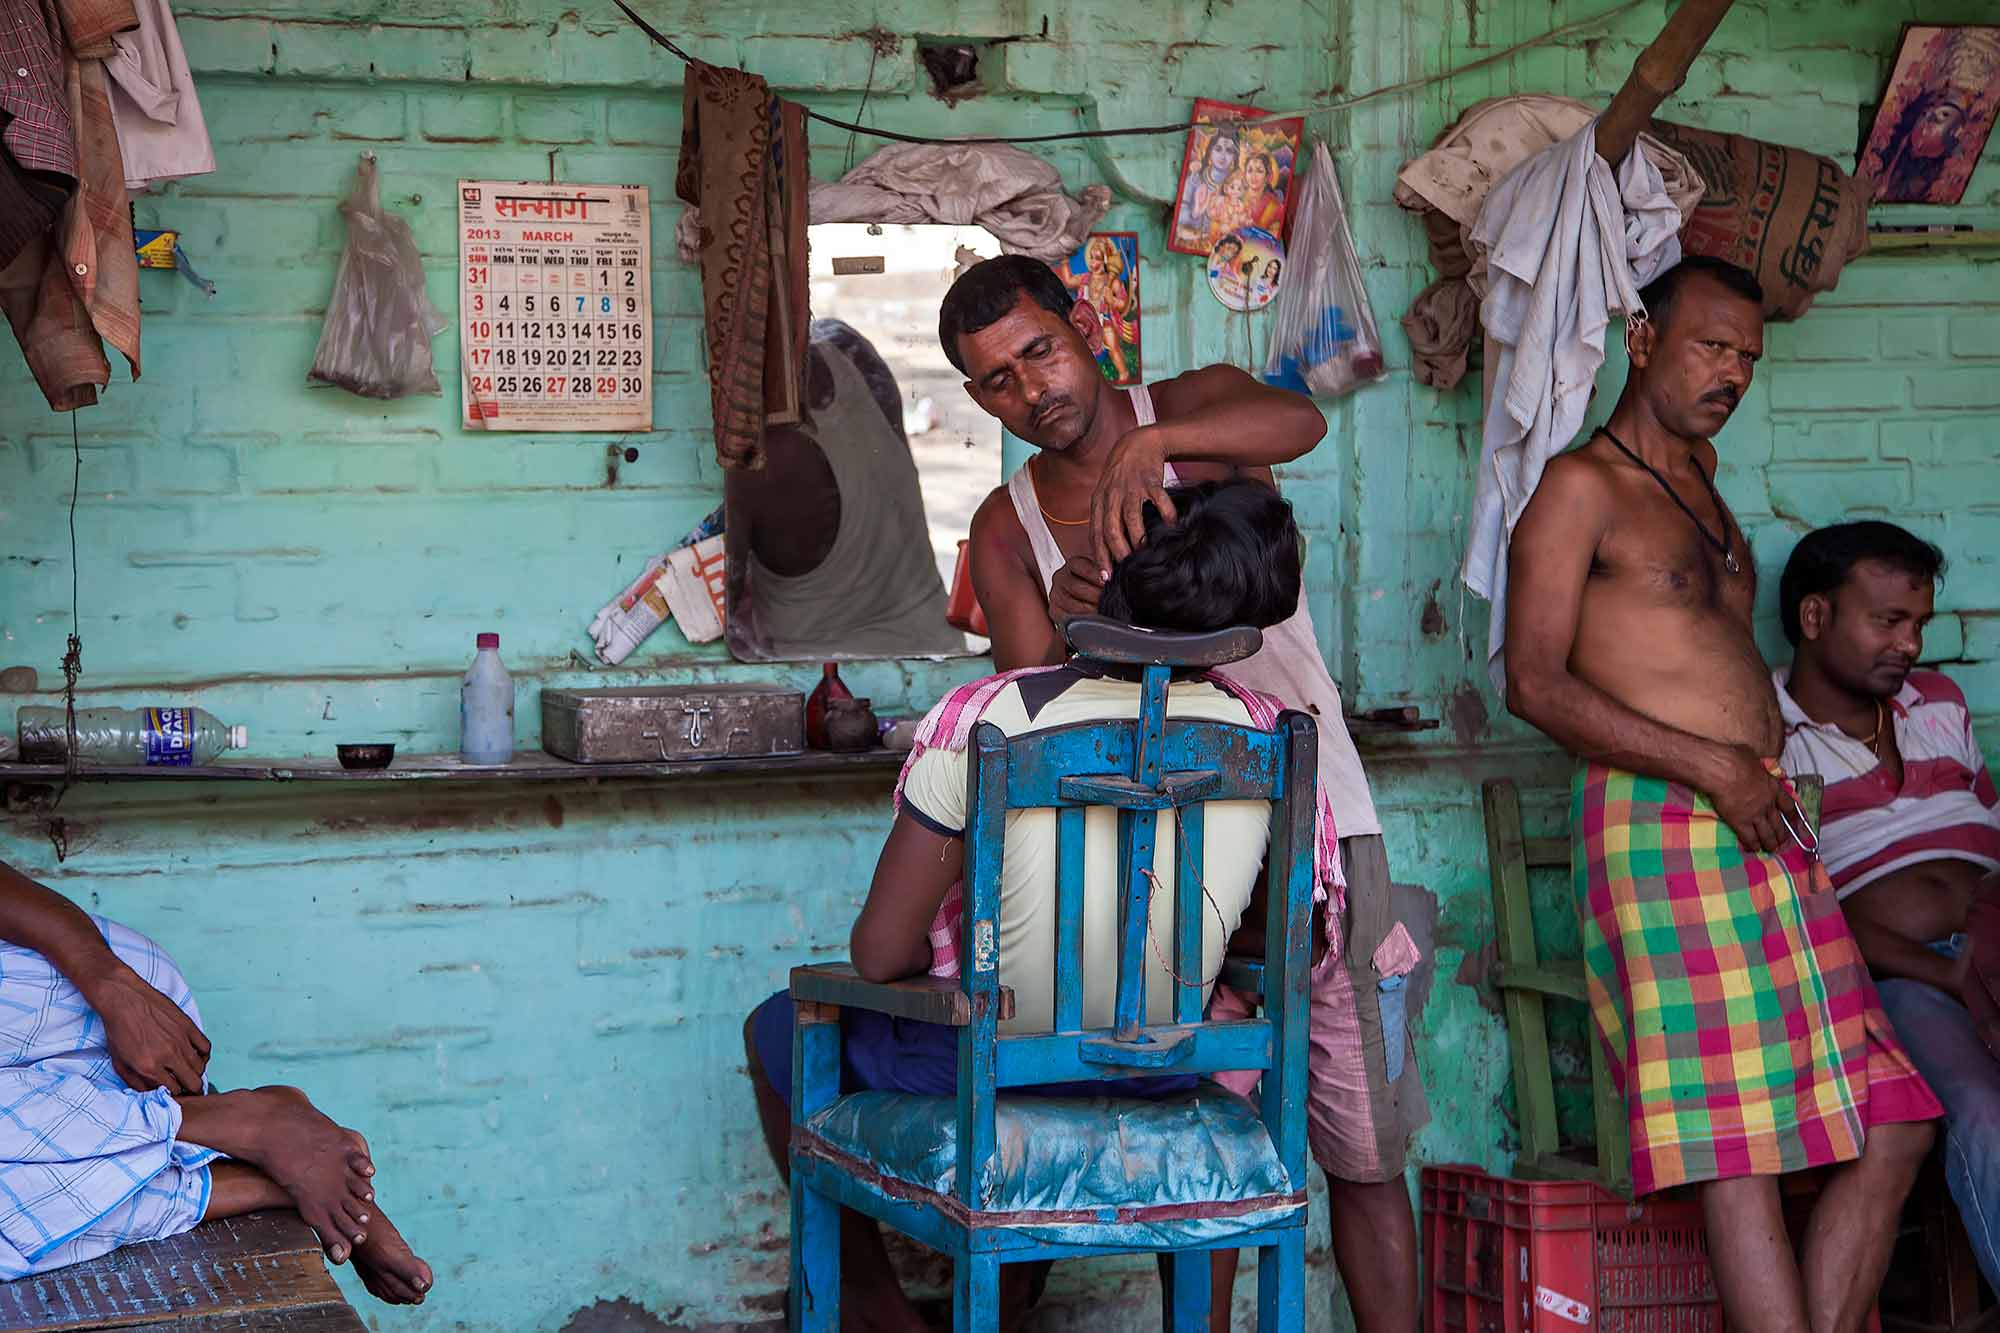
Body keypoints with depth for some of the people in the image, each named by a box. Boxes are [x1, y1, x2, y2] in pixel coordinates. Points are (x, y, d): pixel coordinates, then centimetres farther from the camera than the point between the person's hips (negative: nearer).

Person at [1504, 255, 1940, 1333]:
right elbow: (1535, 683, -11)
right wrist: (1708, 766, -15)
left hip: (1764, 828, 9)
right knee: (1741, 1146, -12)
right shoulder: (1582, 486, -2)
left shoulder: (1698, 473, 23)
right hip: (1660, 829, -9)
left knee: (1890, 1123, 2)